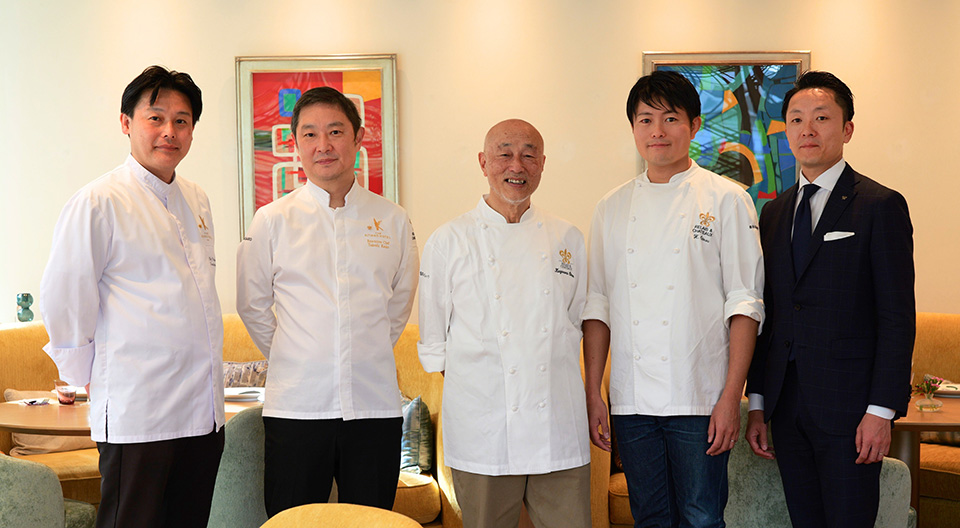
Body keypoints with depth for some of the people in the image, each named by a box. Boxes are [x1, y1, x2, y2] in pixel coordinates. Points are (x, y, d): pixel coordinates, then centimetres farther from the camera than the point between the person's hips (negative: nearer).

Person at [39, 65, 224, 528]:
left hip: (204, 412, 7)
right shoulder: (98, 202, -10)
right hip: (136, 415, -7)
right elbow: (62, 300, -7)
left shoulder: (197, 201, 13)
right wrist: (90, 377, 0)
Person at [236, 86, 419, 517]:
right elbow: (252, 305, 11)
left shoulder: (393, 220, 6)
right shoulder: (272, 221, 2)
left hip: (375, 405, 1)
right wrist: (292, 360, 10)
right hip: (296, 405, -1)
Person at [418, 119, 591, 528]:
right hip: (483, 433, -2)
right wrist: (472, 388, -2)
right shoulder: (449, 241, 1)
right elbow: (434, 342, 4)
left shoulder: (567, 239, 10)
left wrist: (552, 383, 9)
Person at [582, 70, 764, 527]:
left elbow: (744, 304, -5)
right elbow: (598, 306, 10)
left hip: (699, 399, -3)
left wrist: (731, 397, -11)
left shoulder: (726, 200, -2)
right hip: (631, 400, 3)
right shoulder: (612, 208, 10)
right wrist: (592, 394, 5)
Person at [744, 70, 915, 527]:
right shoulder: (773, 213, 13)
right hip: (786, 404, 5)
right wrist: (757, 403, 10)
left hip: (848, 406, -5)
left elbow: (898, 318, -8)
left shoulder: (881, 206, -4)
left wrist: (881, 410, -14)